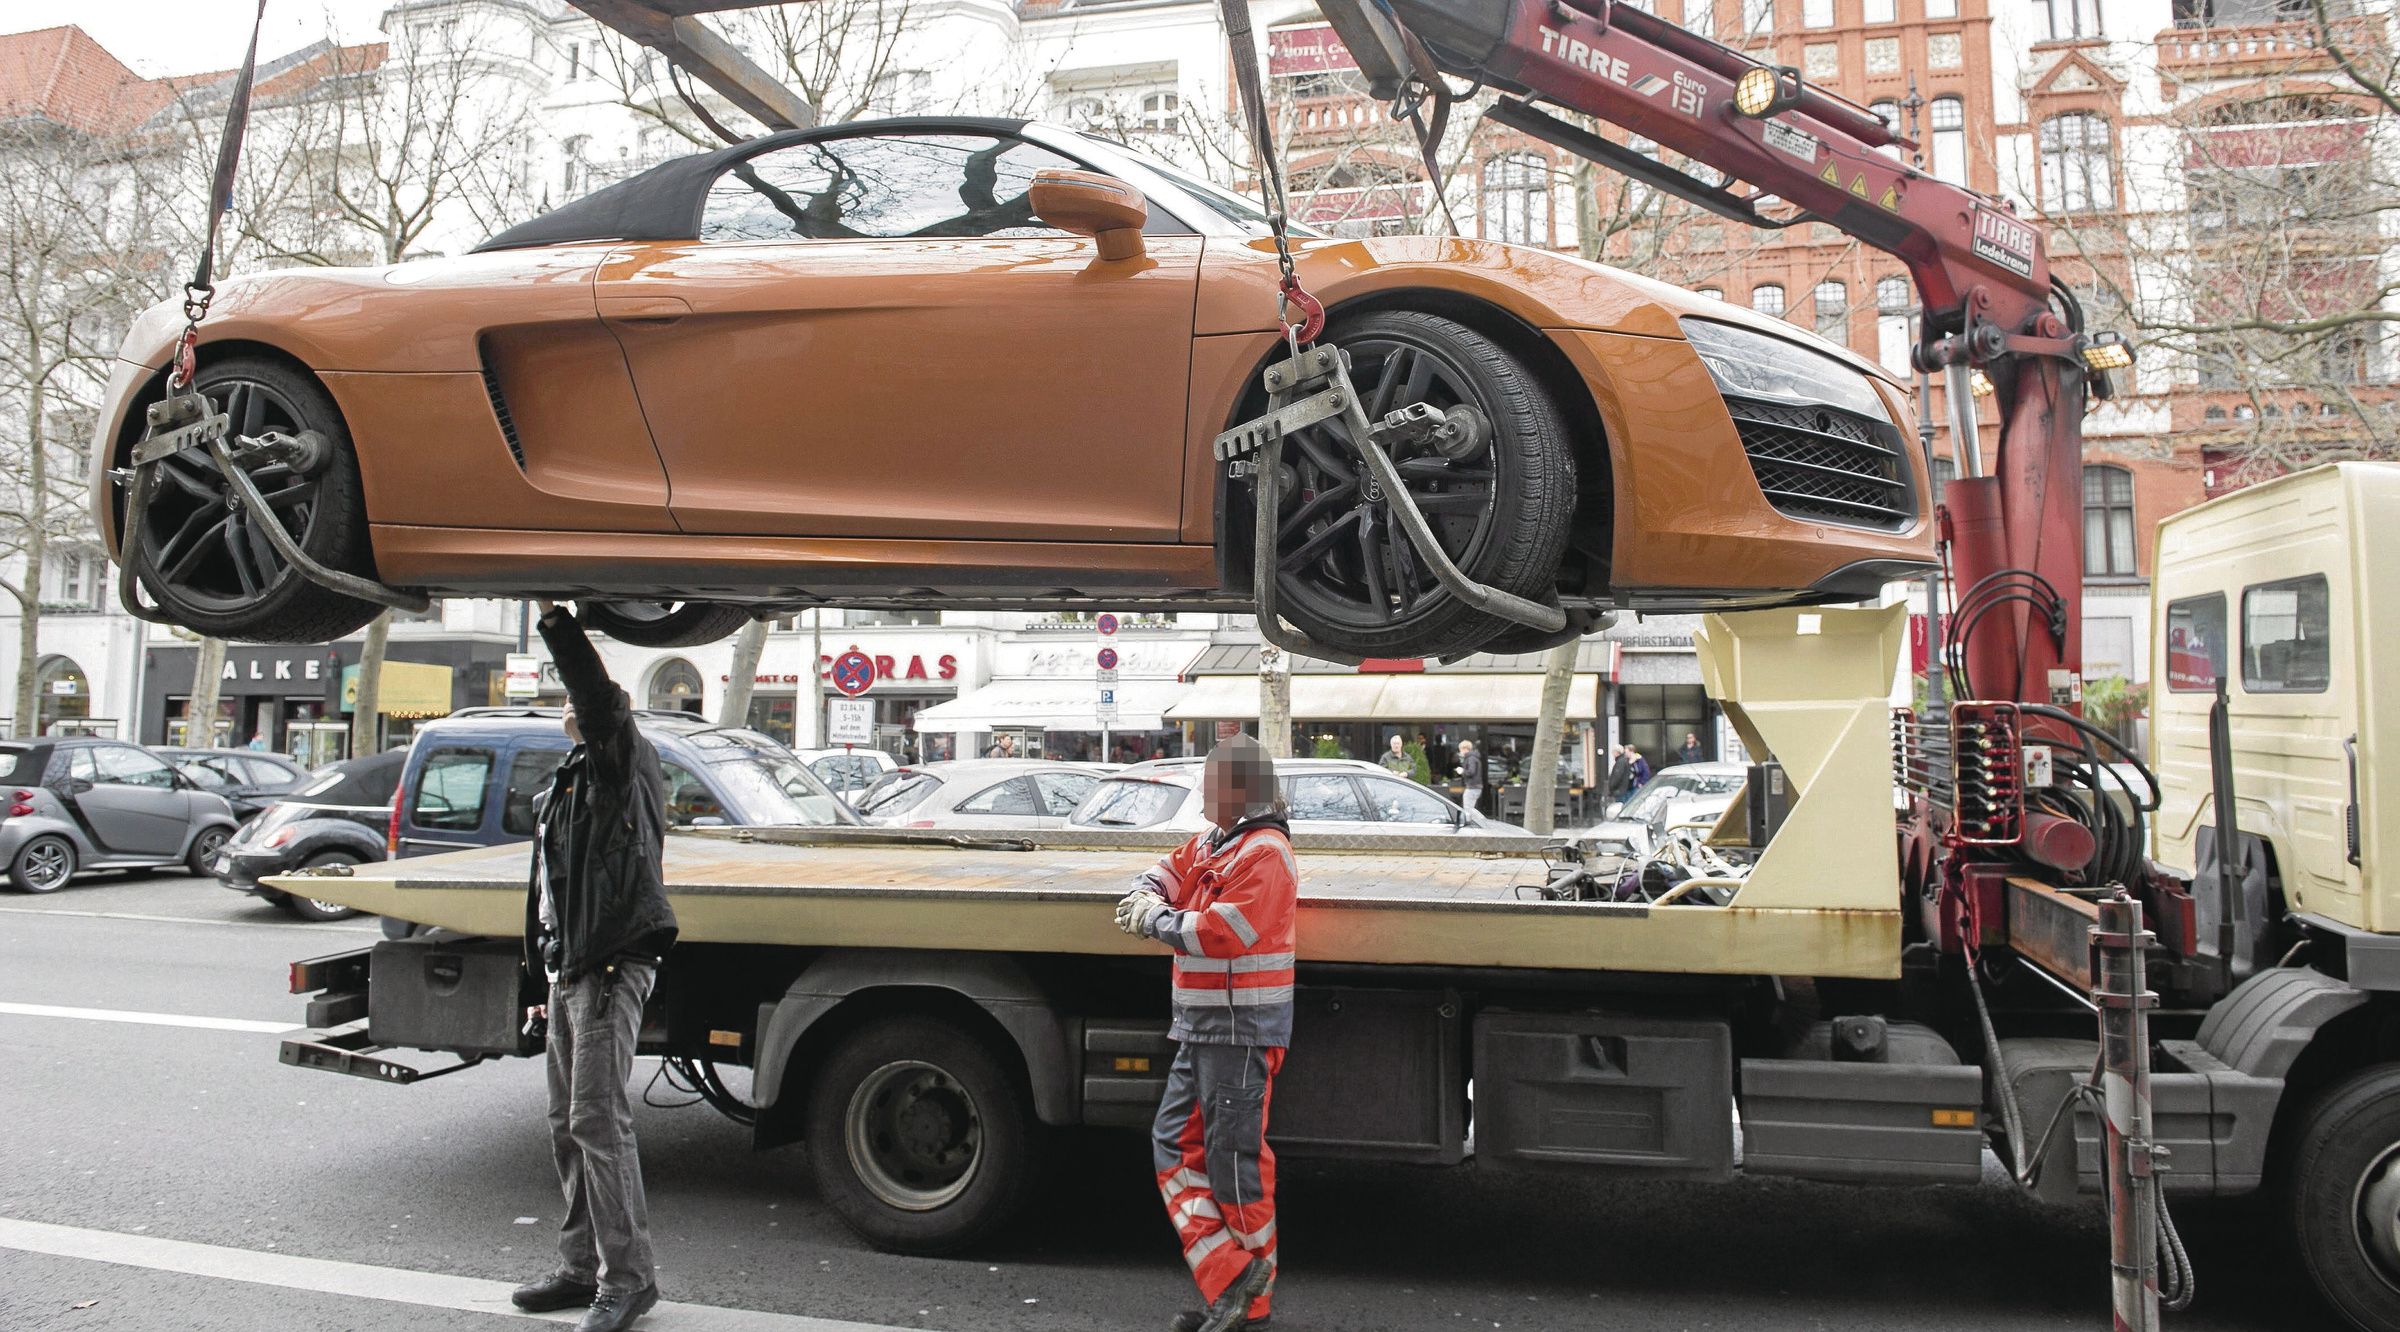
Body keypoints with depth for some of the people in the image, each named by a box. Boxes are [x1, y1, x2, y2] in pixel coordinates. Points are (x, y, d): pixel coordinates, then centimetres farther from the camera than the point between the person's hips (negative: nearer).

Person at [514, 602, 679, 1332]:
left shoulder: (623, 762, -3)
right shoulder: (568, 783, 22)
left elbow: (599, 698, -25)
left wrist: (556, 623, -23)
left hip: (614, 964, -10)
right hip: (571, 969, 10)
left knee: (599, 1121, -11)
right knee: (568, 1123, 12)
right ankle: (583, 1267, 21)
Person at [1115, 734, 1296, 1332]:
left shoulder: (1265, 853, -16)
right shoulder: (1210, 844, 14)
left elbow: (1218, 933, -24)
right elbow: (1166, 872, 21)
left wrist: (1155, 919, -10)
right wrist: (1148, 897, -3)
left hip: (1241, 1030, -10)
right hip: (1200, 1028, 10)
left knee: (1235, 1162, -2)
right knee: (1175, 1146, 9)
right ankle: (1228, 1280, 11)